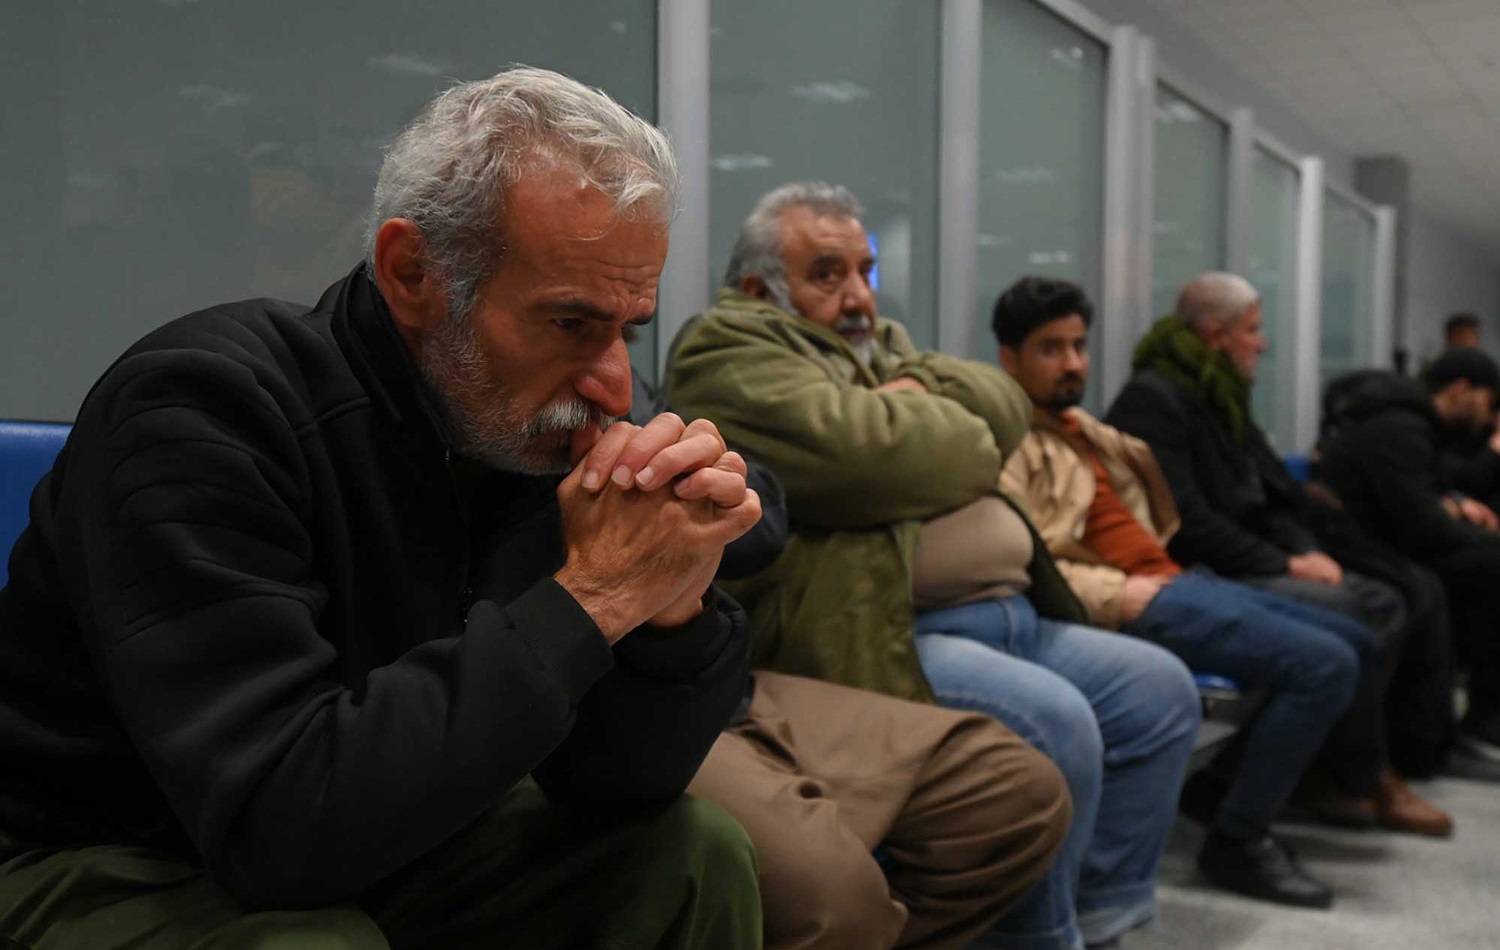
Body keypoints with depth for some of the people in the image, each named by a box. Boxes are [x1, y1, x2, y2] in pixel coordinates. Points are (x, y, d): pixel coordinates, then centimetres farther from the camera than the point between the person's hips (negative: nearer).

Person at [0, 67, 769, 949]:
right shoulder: (199, 408, -26)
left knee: (696, 856, -8)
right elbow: (279, 818, -36)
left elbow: (611, 786, -7)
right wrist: (589, 598, -33)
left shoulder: (530, 427, -9)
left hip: (369, 839, 5)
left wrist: (671, 599, -27)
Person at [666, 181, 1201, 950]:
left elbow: (1004, 404, 11)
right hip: (877, 636, -10)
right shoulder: (730, 348, -5)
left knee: (1161, 690, 8)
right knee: (1053, 724, -28)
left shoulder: (877, 342, 25)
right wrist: (953, 429, -2)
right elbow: (859, 454, -22)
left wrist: (921, 396, -8)